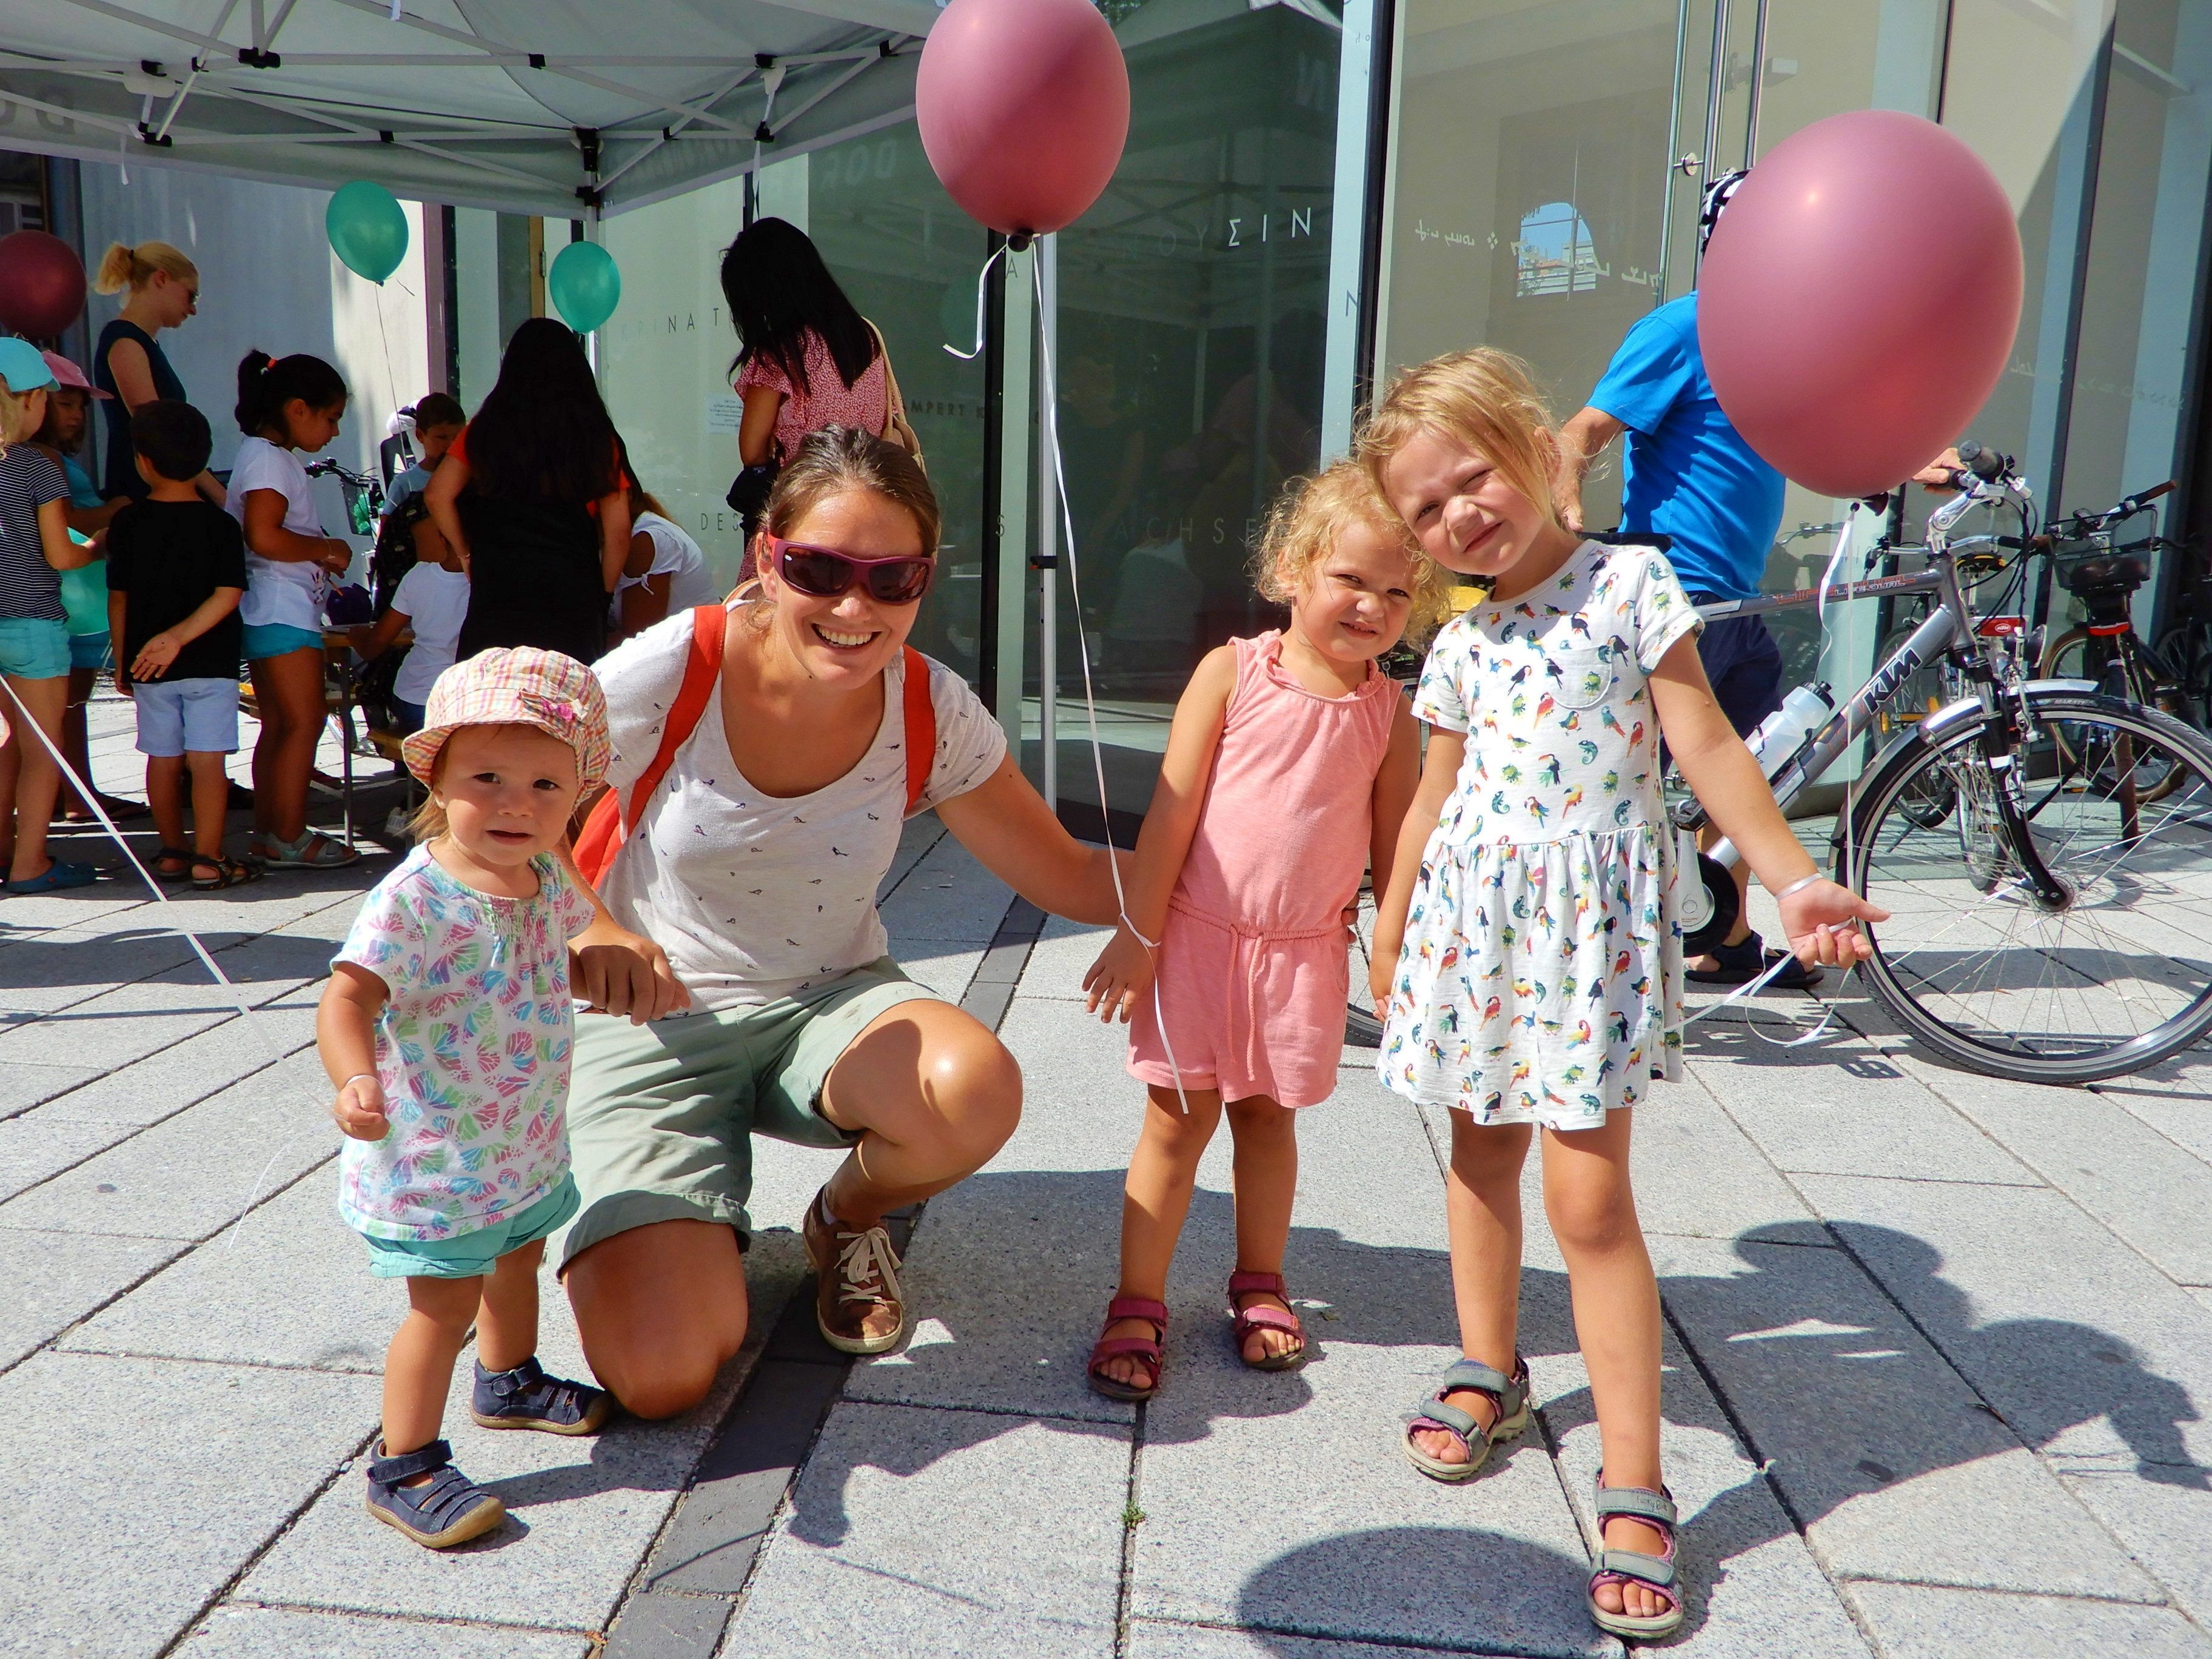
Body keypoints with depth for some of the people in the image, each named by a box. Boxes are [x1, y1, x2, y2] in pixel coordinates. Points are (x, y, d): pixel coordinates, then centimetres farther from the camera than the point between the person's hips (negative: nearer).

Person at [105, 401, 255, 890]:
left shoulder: (128, 523, 0)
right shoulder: (220, 524, -5)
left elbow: (118, 598, 5)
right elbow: (229, 594, -15)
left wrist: (123, 660, 14)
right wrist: (179, 637, -16)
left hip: (147, 664, 3)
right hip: (211, 664, -2)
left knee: (163, 758, 11)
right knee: (207, 758, -3)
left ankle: (171, 853, 20)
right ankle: (208, 859, -4)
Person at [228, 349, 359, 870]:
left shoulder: (269, 456, 19)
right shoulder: (269, 458, -13)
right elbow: (263, 537, -24)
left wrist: (321, 552, 12)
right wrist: (327, 548, -14)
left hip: (270, 611, 11)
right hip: (281, 609, -11)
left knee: (278, 725, 13)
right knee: (304, 722, -8)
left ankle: (267, 833, 18)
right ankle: (289, 839, -4)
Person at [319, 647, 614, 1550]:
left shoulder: (547, 881, -2)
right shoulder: (413, 900, -27)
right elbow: (347, 998, -35)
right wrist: (355, 1081, -53)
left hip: (527, 1143, 9)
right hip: (431, 1158, -8)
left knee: (516, 1259, 27)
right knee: (445, 1303, -2)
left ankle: (507, 1381, 52)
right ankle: (403, 1468, 15)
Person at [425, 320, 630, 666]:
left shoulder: (487, 430, 5)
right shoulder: (597, 437, 3)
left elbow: (438, 496, -1)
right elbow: (618, 532, 1)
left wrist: (468, 555, 12)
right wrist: (601, 595, 12)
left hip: (498, 593, 1)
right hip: (572, 597, -1)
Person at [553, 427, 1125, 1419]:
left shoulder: (934, 715, -11)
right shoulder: (673, 672, -19)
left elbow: (1068, 877, -2)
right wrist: (585, 927, -31)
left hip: (830, 1007, 2)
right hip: (655, 1026, -2)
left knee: (978, 1091, -33)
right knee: (660, 1379, -18)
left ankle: (846, 1221, 4)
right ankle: (692, 1237, 20)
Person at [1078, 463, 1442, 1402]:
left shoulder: (1388, 711, -1)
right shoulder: (1232, 673, -7)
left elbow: (1394, 847, 5)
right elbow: (1173, 809, -7)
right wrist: (1137, 933, -8)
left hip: (1307, 950, 2)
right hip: (1199, 934, -2)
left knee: (1267, 1114, 15)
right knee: (1179, 1115, 4)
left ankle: (1259, 1287, 33)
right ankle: (1137, 1306, 16)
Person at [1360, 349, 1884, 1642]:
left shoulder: (1630, 583, -4)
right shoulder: (1461, 640, 10)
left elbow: (1705, 748, -5)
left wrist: (1793, 879, -12)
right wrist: (1391, 929, 18)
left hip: (1592, 913, -5)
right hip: (1473, 910, 5)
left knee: (1590, 1196, -8)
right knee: (1482, 1154, 16)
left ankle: (1636, 1488, 3)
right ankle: (1491, 1373, 39)